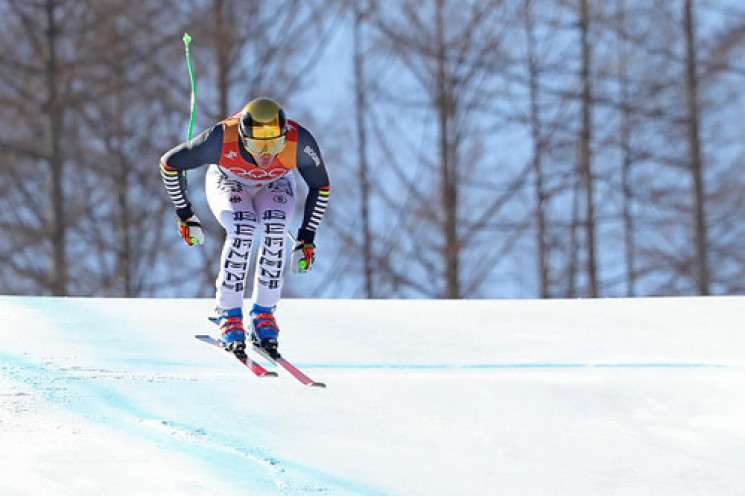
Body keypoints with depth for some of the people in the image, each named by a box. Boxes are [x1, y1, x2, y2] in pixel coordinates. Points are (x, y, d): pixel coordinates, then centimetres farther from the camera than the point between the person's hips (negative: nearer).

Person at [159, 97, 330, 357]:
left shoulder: (300, 142, -36)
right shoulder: (221, 139, -38)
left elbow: (320, 187, -14)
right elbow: (169, 164, -20)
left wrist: (307, 238, -16)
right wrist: (185, 215, -14)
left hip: (275, 185, 1)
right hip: (228, 182, -1)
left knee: (275, 228, -30)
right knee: (242, 229, -31)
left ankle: (263, 314, -14)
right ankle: (228, 315, -16)